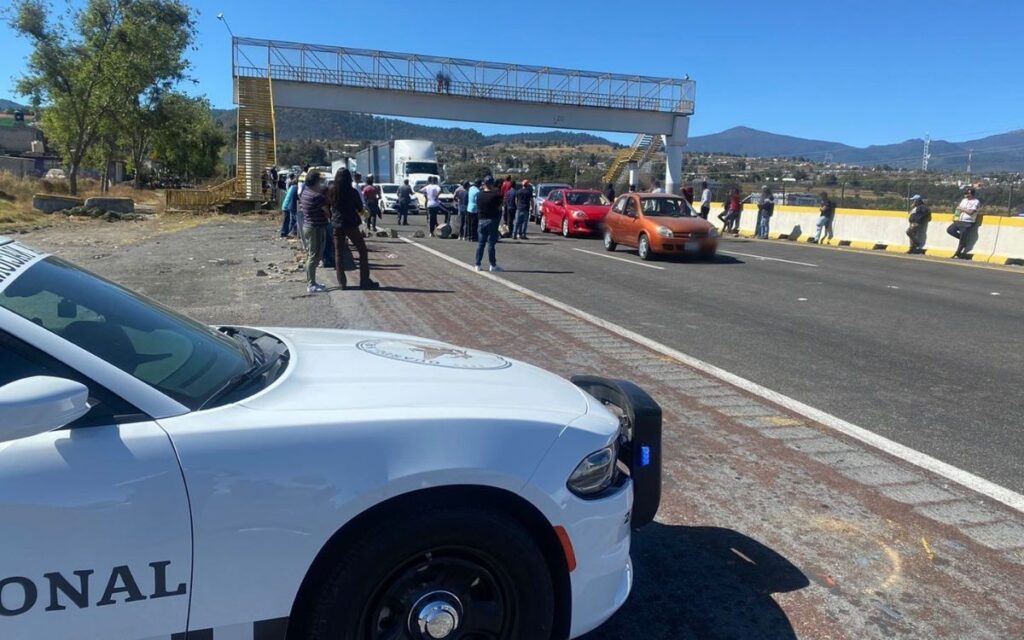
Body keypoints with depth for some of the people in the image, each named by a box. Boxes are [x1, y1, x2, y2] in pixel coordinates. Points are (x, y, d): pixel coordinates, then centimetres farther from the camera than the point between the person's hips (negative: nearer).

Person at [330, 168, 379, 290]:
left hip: (336, 225, 4)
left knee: (338, 254, 9)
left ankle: (342, 282, 7)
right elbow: (360, 207, -1)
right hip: (350, 224, -4)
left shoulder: (332, 191, 0)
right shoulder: (352, 192, -10)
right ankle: (364, 281, 6)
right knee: (363, 251, 8)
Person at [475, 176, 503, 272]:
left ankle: (478, 264, 10)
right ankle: (493, 265, 4)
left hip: (482, 220, 5)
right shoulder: (495, 195, -12)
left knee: (480, 243, 9)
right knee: (491, 243, -1)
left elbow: (478, 207, 8)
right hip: (492, 220, -5)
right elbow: (499, 207, -7)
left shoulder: (479, 195, 4)